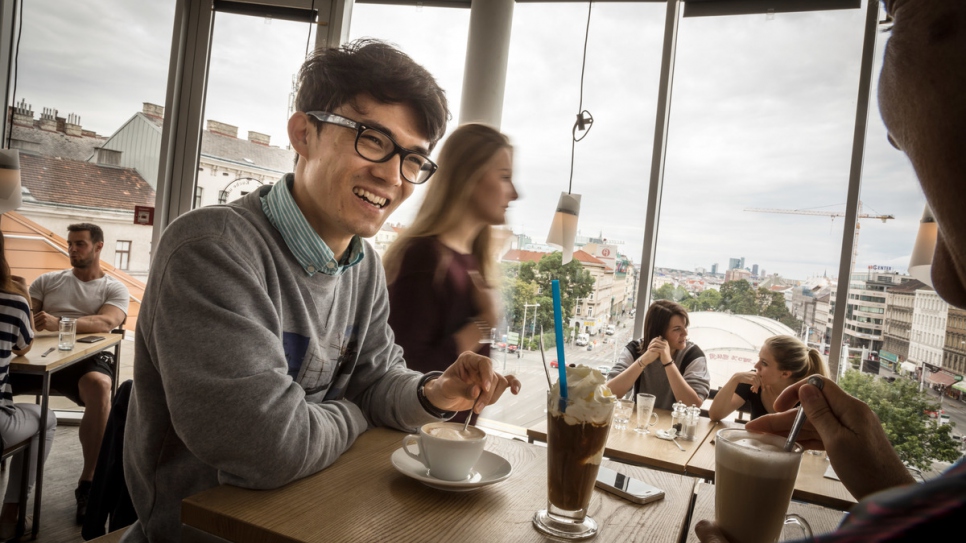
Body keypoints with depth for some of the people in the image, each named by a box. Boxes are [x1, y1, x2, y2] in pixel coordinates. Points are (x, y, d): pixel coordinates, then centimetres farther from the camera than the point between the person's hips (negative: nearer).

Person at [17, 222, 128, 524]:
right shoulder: (48, 281, 22)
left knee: (99, 386, -37)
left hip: (88, 358, -3)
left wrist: (59, 323, -28)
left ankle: (88, 484, -28)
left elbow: (106, 322, -10)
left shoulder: (115, 289, 10)